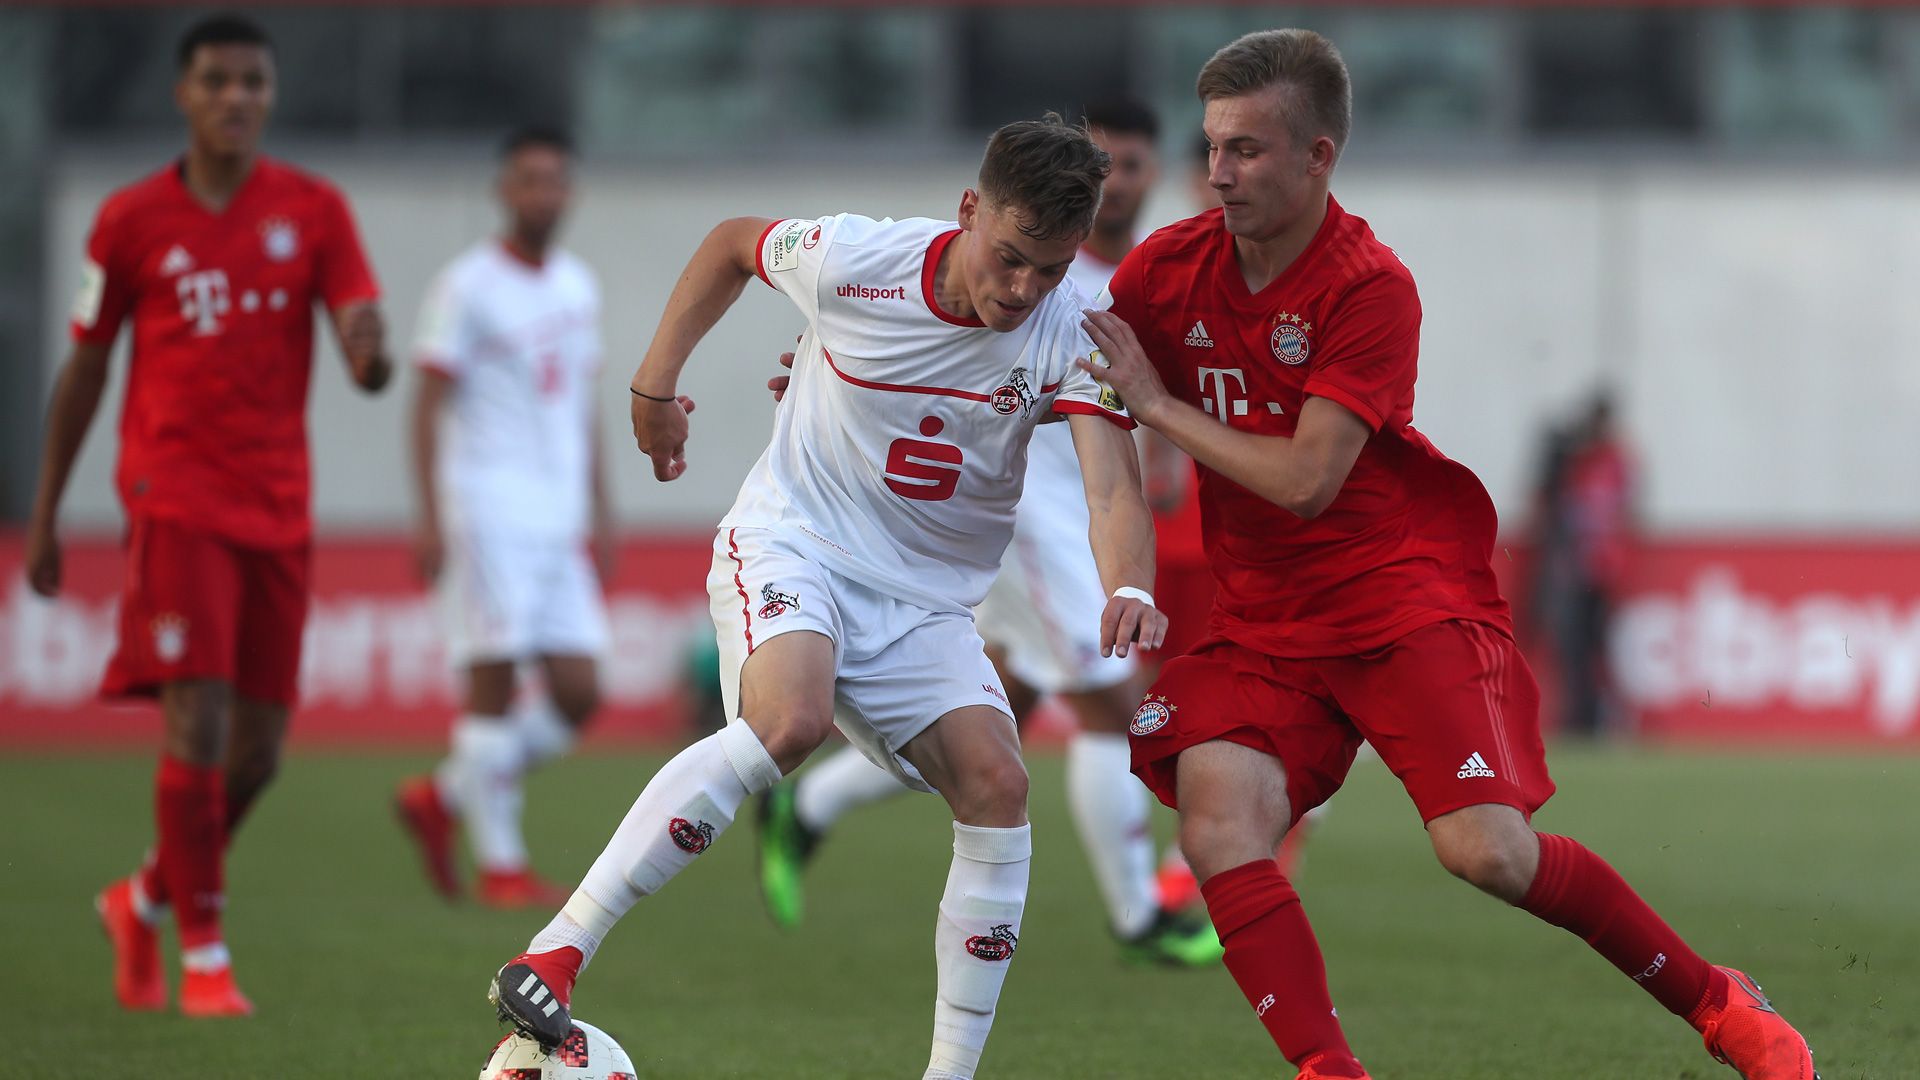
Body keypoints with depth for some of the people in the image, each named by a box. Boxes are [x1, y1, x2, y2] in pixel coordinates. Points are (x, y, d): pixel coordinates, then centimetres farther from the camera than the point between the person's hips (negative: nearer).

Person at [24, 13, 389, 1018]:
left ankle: (144, 900, 29)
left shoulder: (314, 210, 5)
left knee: (257, 749, 5)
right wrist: (43, 515, 10)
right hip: (174, 499, -3)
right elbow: (83, 369, 8)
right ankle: (203, 955, -7)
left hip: (277, 510, 3)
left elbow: (361, 329, -3)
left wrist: (371, 358, -29)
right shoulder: (132, 219, 1)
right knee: (198, 720, -15)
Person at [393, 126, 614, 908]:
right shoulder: (468, 286, -5)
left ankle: (442, 798, 17)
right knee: (495, 681, -8)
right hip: (489, 508, -7)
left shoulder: (578, 287, 15)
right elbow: (428, 403, -7)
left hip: (559, 517, 7)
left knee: (577, 695, 1)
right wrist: (429, 516, -14)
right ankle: (500, 863, -2)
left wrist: (599, 513, 18)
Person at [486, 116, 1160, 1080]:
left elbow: (1114, 489, -27)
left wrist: (1129, 591, -48)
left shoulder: (1068, 337, -14)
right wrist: (655, 383, 5)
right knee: (792, 718, -33)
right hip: (790, 542, -3)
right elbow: (732, 243, 7)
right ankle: (554, 955, -31)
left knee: (997, 783, -17)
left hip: (926, 597, 3)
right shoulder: (853, 259, -15)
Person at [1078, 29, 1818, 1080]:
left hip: (1405, 596, -4)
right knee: (1214, 804, -23)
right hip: (1263, 626, 5)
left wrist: (1160, 406, -13)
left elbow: (1304, 479, -19)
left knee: (1486, 852, -16)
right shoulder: (1167, 267, 1)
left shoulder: (1370, 287, -14)